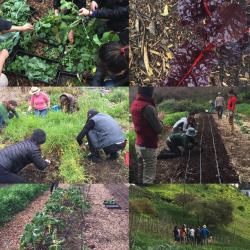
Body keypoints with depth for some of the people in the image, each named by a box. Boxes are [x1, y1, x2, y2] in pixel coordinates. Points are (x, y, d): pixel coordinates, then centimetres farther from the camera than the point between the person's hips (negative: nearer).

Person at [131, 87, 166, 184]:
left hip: (138, 144, 9)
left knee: (140, 175, 19)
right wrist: (160, 118, 0)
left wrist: (156, 117, 6)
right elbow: (159, 129, -17)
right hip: (149, 147, -9)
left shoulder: (134, 104, 3)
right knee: (148, 177, -1)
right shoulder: (148, 108, -23)